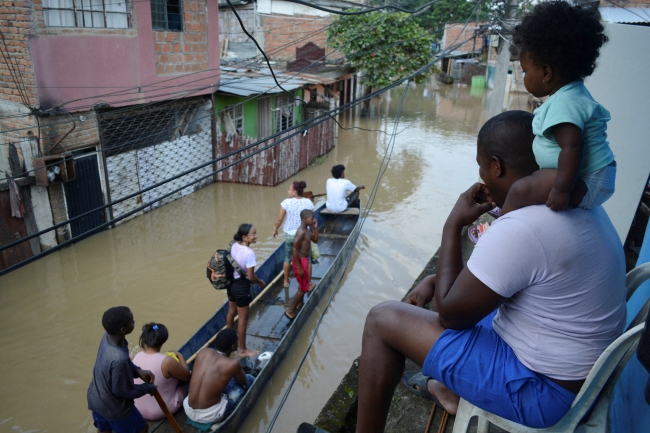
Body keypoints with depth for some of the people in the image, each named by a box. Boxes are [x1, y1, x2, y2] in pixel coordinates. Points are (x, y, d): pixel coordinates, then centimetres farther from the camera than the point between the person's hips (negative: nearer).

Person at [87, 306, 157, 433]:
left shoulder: (107, 337, -17)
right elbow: (124, 391, -24)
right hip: (113, 407, -7)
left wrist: (137, 371, -9)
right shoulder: (119, 359, -41)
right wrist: (148, 388, -10)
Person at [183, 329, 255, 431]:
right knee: (249, 379, 11)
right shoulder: (232, 364, -14)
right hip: (210, 416, -5)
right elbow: (242, 382, 9)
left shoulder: (203, 352, -2)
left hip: (189, 411, 6)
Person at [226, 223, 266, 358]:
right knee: (243, 318, 7)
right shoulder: (249, 253, -27)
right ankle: (242, 350, 21)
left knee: (231, 312, 26)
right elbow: (251, 277, -22)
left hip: (232, 283, 8)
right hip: (242, 286, -8)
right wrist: (261, 283, -4)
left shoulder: (234, 246, -4)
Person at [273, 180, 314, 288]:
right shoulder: (308, 202, -12)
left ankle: (286, 281, 34)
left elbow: (279, 219, -7)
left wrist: (275, 229, 10)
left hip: (289, 234, 0)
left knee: (287, 258, 20)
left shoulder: (286, 202, -14)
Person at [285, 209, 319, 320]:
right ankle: (290, 311, 10)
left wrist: (315, 228, -1)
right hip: (301, 260, -10)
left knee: (303, 285, 25)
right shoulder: (301, 232, -26)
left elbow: (315, 240, 15)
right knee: (303, 288, 0)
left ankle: (300, 304, 44)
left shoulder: (306, 229, 4)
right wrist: (298, 267, -24)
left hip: (305, 259, 10)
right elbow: (294, 250, -27)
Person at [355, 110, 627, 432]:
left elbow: (450, 312, -19)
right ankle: (450, 390, 37)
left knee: (383, 320, -7)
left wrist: (453, 224, -13)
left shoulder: (518, 229, -31)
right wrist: (436, 281, 6)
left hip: (540, 385, -9)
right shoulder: (577, 202, 0)